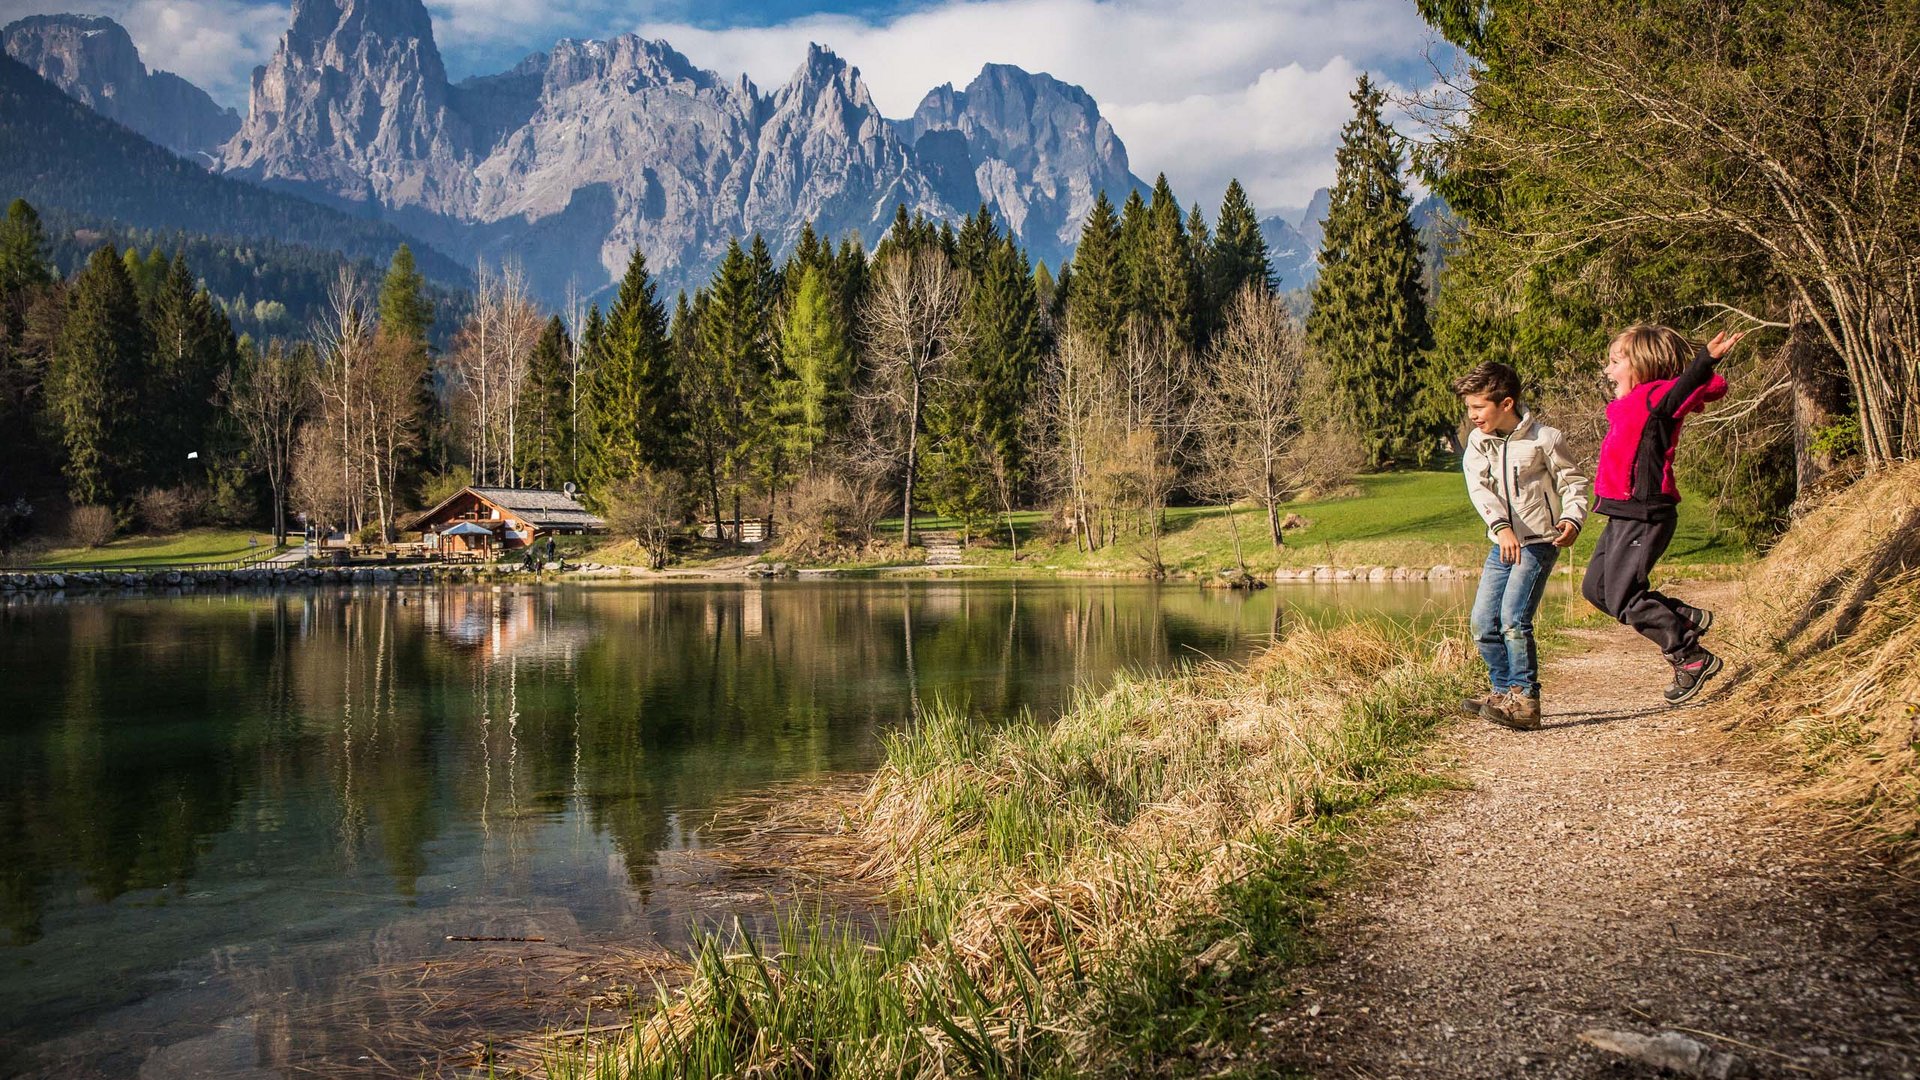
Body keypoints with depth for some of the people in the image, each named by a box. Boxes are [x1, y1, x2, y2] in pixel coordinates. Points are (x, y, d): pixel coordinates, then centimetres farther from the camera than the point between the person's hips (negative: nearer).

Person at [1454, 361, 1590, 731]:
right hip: (1502, 543, 6)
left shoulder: (1544, 438, -9)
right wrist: (1501, 526, -29)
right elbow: (1479, 487, -12)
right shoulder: (1478, 442, 3)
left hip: (1538, 541, -6)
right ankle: (1504, 690, 21)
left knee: (1514, 618, -18)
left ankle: (1525, 701, -11)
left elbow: (1573, 481, -2)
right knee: (1483, 623, 4)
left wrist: (1573, 518, -21)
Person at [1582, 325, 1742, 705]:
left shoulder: (1655, 398, -13)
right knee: (1595, 588, 14)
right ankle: (1687, 619, 22)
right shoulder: (1628, 406, 15)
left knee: (1622, 597, -8)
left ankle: (1693, 659, 5)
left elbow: (1711, 387, -24)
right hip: (1623, 515, 10)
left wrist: (1707, 359, -42)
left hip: (1645, 514, -10)